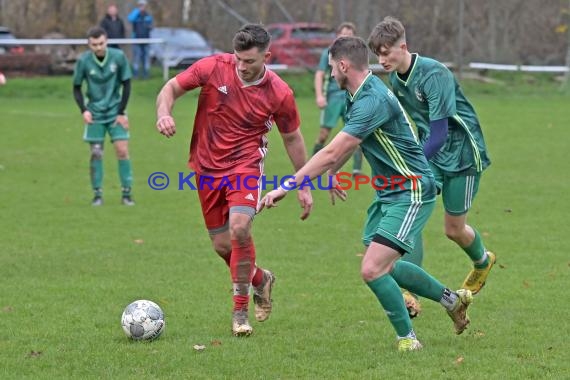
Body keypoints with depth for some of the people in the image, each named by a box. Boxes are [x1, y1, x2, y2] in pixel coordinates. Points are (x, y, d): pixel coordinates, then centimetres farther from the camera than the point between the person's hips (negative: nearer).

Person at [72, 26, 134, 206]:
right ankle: (97, 194, 8)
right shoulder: (83, 61, -12)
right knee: (96, 153, -2)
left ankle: (126, 193, 2)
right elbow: (76, 88, 0)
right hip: (95, 113, 0)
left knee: (122, 150, -7)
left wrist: (122, 112, -6)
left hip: (116, 112, 0)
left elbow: (126, 84, -3)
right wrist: (83, 110, -14)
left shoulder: (118, 57, -12)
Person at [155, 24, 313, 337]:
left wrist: (304, 187, 8)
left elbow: (292, 138, 4)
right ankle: (260, 280, 38)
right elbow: (171, 88, -3)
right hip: (207, 167, 3)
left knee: (239, 227, -27)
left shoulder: (279, 94, -11)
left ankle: (240, 310, -12)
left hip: (245, 164, -3)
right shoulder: (213, 68, -12)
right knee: (222, 246, 5)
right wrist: (163, 113, -26)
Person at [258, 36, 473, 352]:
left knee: (372, 270, -18)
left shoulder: (373, 100, -25)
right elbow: (349, 144, 27)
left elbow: (331, 154, -29)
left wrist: (286, 186, -26)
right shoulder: (358, 95, 6)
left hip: (411, 192, -10)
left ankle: (407, 338, -2)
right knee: (382, 267, 19)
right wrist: (333, 174, 34)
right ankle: (452, 299, 36)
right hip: (388, 192, 10)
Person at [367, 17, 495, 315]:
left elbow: (439, 133, -32)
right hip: (429, 153, 6)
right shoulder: (395, 78, -3)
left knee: (454, 229, 6)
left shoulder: (433, 75, -28)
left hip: (461, 152, -6)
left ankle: (483, 261, 41)